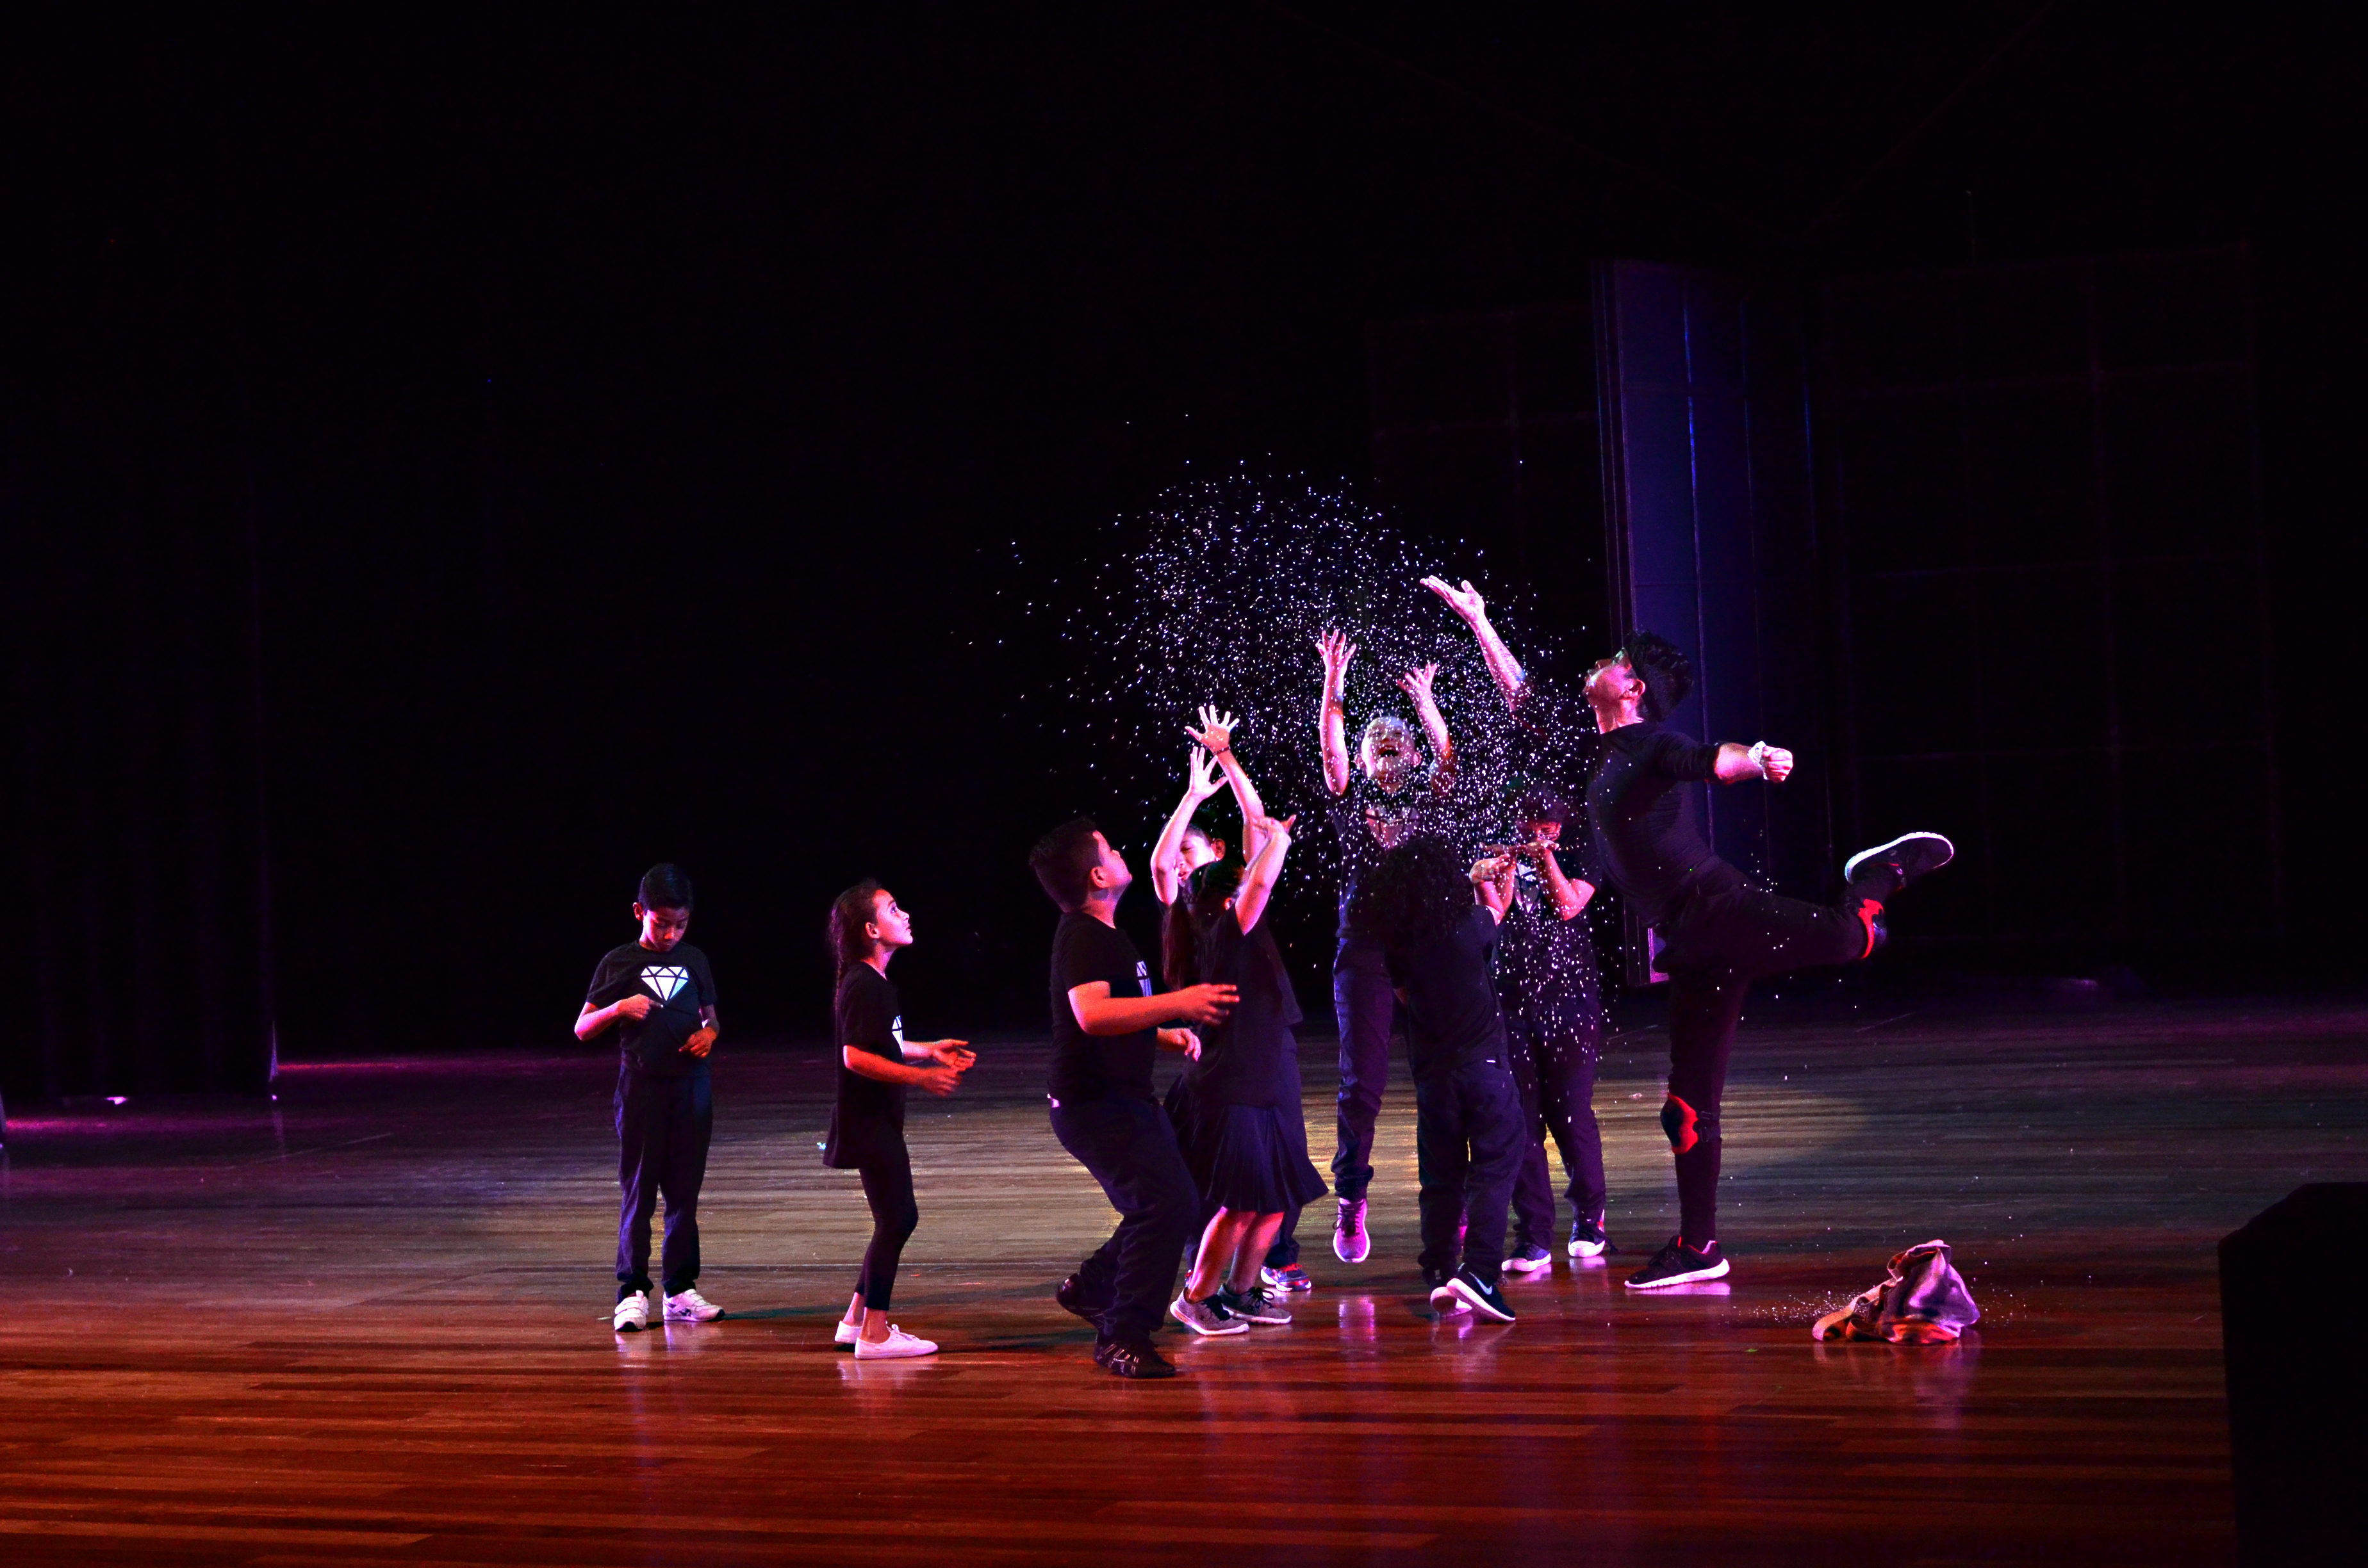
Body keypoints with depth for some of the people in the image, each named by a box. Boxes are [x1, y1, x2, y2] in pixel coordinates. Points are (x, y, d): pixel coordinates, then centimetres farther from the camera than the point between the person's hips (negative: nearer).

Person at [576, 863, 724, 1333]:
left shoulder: (694, 961, 9)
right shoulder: (620, 963, 0)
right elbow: (582, 1029, 2)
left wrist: (708, 1034, -2)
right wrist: (619, 1009, -17)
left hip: (691, 1086, 3)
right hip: (641, 1087, -3)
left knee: (684, 1192, 7)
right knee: (638, 1192, -3)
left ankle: (681, 1290, 14)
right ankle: (633, 1293, 0)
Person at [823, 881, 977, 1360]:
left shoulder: (873, 982, 14)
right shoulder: (864, 986, -18)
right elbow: (856, 1056, -25)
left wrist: (931, 1051, 20)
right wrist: (920, 1077, -26)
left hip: (879, 1120, 10)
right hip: (868, 1122, -10)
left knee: (899, 1219, 14)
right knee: (896, 1218, -8)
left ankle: (856, 1320, 21)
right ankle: (875, 1334, -5)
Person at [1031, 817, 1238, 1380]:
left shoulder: (1100, 933, 17)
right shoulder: (1082, 937, -17)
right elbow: (1090, 1014, -33)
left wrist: (1166, 1035, 16)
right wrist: (1177, 1004, -35)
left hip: (1123, 1097, 11)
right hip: (1096, 1102, -11)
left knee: (1178, 1204, 16)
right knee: (1166, 1204, -20)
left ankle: (1090, 1287, 26)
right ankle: (1123, 1338, -16)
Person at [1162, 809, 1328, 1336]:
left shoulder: (1233, 935, 12)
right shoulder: (1225, 936, -13)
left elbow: (1255, 878, 24)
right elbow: (1261, 883, -24)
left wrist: (1262, 831, 23)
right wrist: (1279, 839, -9)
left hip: (1267, 1086, 9)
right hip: (1234, 1090, -9)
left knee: (1278, 1198, 10)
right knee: (1242, 1202, -7)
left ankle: (1242, 1290, 20)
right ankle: (1197, 1297, 3)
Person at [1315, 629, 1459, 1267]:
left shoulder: (1428, 798, 12)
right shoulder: (1353, 800, 10)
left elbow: (1447, 753, -4)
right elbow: (1331, 749, -4)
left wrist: (1425, 701, -19)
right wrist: (1334, 685, -16)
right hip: (1365, 954, -1)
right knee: (1361, 1078, -3)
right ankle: (1350, 1202, 5)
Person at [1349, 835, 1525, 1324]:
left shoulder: (1396, 945, -1)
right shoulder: (1468, 925, -7)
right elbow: (1496, 911, 16)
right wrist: (1486, 883, 38)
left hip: (1432, 1073, 3)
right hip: (1482, 1061, -3)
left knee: (1441, 1176, 12)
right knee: (1494, 1167, -2)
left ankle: (1439, 1274, 8)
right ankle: (1479, 1270, -15)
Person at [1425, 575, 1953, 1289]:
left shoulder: (1654, 745, -4)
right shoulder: (1594, 749, 19)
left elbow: (1707, 759, -25)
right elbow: (1524, 699, 29)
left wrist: (1757, 759, -47)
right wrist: (1477, 621, 32)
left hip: (1722, 909, -7)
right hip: (1693, 947, 7)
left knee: (1844, 939, -31)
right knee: (1688, 1106, 5)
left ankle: (1875, 880, 1)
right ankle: (1698, 1247, 9)